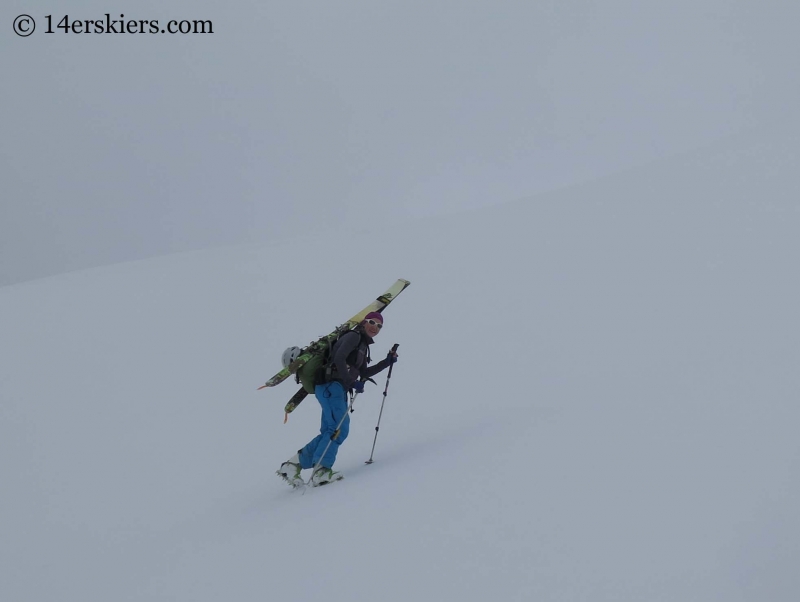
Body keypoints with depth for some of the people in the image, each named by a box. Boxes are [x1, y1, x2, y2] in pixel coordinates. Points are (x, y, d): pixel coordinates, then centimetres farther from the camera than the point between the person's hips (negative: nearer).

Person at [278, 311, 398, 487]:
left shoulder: (363, 345, 24)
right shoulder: (354, 336, -4)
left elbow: (364, 373, 27)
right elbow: (339, 358, -19)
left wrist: (387, 362, 20)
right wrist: (352, 382, -21)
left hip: (339, 389, 10)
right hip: (331, 386, -10)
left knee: (329, 432, 5)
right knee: (339, 429, -19)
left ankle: (294, 464, 7)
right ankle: (321, 470, -24)